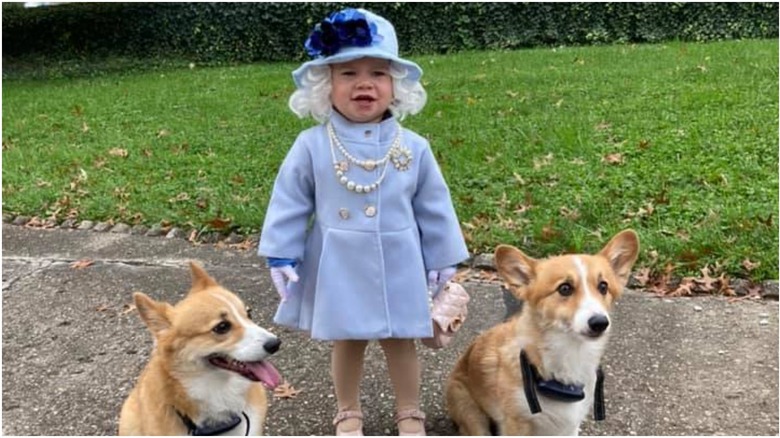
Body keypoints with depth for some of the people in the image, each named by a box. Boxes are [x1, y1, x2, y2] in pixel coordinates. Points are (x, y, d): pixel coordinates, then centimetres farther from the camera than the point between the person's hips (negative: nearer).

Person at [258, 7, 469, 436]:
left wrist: (442, 260, 5)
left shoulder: (413, 148, -5)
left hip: (398, 268, 1)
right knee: (346, 342, 15)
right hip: (339, 267, -1)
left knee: (400, 342, 14)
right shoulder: (311, 146, -9)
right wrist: (281, 255, -5)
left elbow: (433, 207, 3)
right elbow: (289, 203, -3)